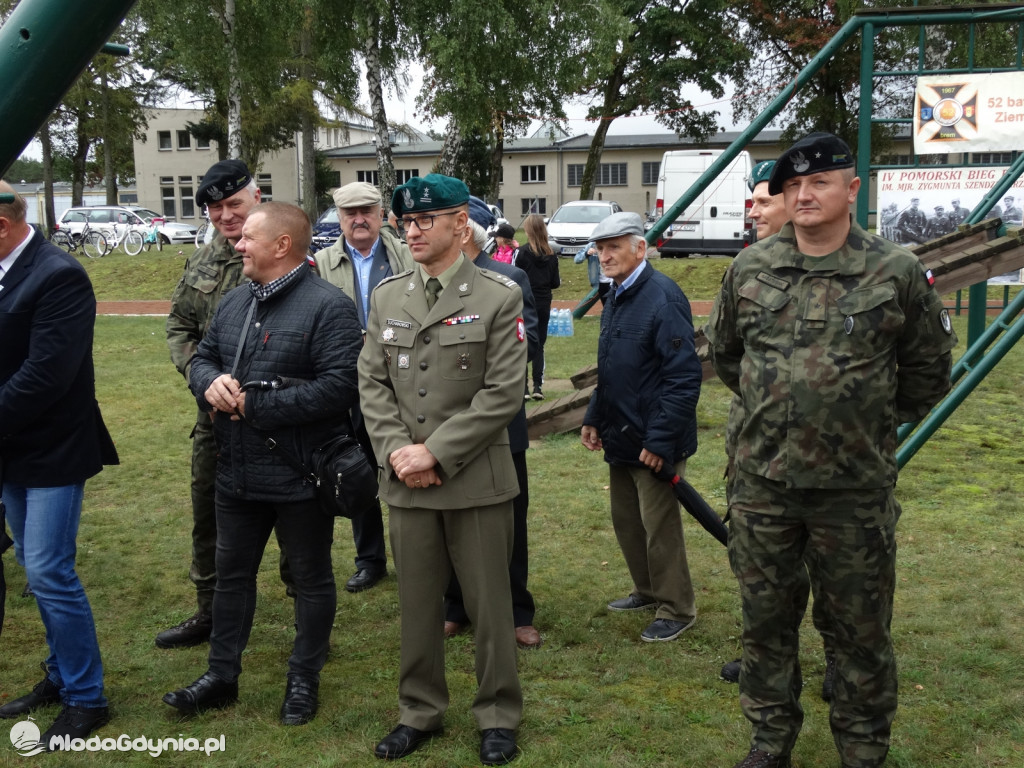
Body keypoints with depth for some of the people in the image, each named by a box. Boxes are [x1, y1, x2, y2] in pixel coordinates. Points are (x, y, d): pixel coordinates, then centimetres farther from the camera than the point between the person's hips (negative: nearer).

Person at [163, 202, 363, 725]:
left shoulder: (328, 305, -15)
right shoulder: (235, 302, 10)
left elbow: (339, 386, -24)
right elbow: (202, 357, 17)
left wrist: (254, 405, -21)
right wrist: (210, 383, -9)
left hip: (300, 476, -7)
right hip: (237, 472, 7)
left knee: (311, 578, 10)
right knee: (231, 574, 18)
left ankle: (304, 680, 27)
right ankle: (221, 676, 33)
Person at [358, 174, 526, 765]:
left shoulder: (500, 297, -6)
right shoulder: (387, 297, 9)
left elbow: (503, 393, -11)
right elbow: (373, 383, 7)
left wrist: (436, 452, -15)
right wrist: (396, 451, -8)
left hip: (477, 479, -4)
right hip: (406, 480, 4)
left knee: (490, 603, 7)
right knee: (417, 603, 14)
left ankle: (499, 716, 24)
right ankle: (421, 712, 30)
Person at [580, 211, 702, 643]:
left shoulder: (662, 297, -19)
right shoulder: (616, 299, 11)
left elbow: (684, 375, -23)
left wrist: (661, 439, -24)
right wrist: (594, 418, 15)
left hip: (654, 440, -9)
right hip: (621, 436, 9)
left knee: (660, 526, 1)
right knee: (625, 519, 18)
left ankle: (676, 610, 16)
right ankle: (647, 592, 36)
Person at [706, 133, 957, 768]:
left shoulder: (897, 273, -8)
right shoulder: (750, 270, 1)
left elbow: (930, 367, 5)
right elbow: (725, 351, 18)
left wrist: (878, 422, 9)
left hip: (856, 491, -3)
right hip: (761, 484, 3)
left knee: (862, 631, 11)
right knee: (766, 620, 15)